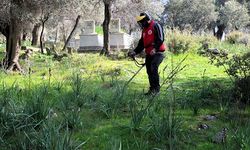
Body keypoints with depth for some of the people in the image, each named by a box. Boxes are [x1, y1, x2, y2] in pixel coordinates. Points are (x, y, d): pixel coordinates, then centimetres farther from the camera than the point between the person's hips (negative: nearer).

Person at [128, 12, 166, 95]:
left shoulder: (155, 26, -4)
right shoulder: (144, 30, 22)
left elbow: (160, 39, -15)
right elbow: (141, 44, 21)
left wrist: (155, 48, -27)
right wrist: (135, 52, 8)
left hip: (157, 52, -8)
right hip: (149, 54, 8)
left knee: (153, 69, -20)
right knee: (149, 71, 7)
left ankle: (156, 88, -12)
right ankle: (152, 89, 15)